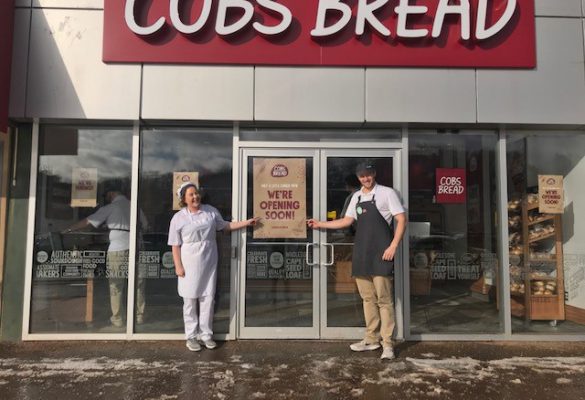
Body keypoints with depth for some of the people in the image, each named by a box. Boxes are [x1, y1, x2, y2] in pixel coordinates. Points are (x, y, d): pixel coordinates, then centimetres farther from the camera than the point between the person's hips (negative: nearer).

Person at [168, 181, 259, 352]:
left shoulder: (211, 211, 5)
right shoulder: (179, 218, -3)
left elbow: (225, 226, 16)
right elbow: (175, 245, -2)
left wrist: (246, 222, 10)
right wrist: (178, 266, -8)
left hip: (209, 261, 2)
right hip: (190, 263, -2)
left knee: (208, 298, 5)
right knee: (190, 300, 5)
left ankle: (206, 334, 18)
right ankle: (191, 336, 17)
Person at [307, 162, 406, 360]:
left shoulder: (387, 193, -3)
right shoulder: (356, 197, 15)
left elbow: (401, 219, -6)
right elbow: (347, 221, 22)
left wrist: (393, 246, -14)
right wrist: (320, 224, 21)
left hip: (380, 253, -6)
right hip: (361, 253, 6)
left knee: (384, 298, -4)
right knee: (368, 298, 10)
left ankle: (387, 343, 4)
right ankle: (372, 339, 20)